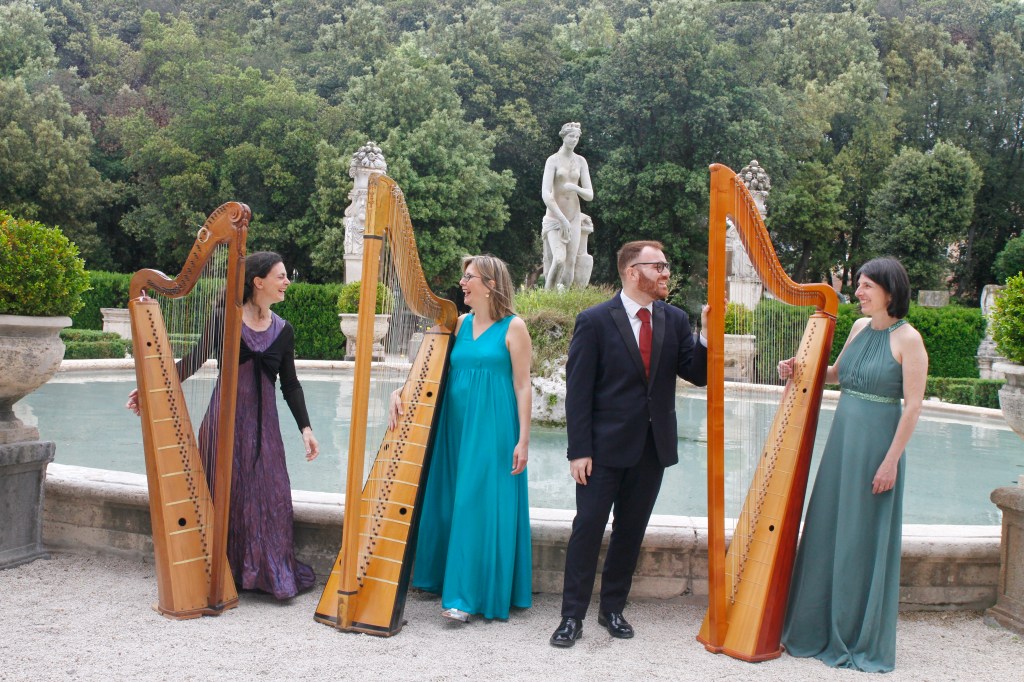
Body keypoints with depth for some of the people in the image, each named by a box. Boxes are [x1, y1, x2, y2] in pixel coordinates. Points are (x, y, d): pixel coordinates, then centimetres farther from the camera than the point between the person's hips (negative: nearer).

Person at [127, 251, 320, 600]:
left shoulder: (283, 331, 7)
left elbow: (290, 384, 9)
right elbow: (194, 360, 1)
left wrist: (305, 428, 1)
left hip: (263, 421, 3)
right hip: (225, 416, -2)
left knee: (270, 494, -2)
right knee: (224, 490, 0)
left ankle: (272, 571, 9)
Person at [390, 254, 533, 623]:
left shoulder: (513, 327, -4)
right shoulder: (459, 324, 11)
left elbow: (523, 386, -6)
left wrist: (523, 440, -11)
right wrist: (400, 392, -4)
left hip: (493, 428, -6)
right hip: (456, 424, 6)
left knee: (482, 505, -5)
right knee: (451, 502, 9)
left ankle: (470, 595, 0)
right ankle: (446, 578, 22)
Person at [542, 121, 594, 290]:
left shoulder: (581, 161, 7)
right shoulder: (553, 160, -5)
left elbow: (590, 195, 5)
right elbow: (545, 194, -15)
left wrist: (575, 187, -17)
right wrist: (562, 219, -19)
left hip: (574, 218, 4)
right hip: (554, 217, -4)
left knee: (570, 263, 1)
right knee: (559, 259, -23)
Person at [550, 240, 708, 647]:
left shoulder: (675, 320, 5)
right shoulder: (595, 320, -8)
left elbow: (699, 375, 0)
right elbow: (577, 390, -10)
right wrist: (578, 450, -14)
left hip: (653, 446, 5)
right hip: (605, 446, -4)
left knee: (631, 531, 13)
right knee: (588, 528, 1)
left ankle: (613, 609, 27)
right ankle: (572, 616, 11)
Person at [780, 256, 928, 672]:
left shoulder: (907, 339, -12)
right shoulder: (860, 327, 8)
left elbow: (912, 405, -14)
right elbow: (836, 374, 20)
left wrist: (891, 461, -16)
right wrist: (800, 370, 3)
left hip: (876, 445, -7)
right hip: (842, 437, 7)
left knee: (866, 540, 2)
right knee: (828, 532, 11)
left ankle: (865, 641, 17)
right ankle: (821, 629, 25)